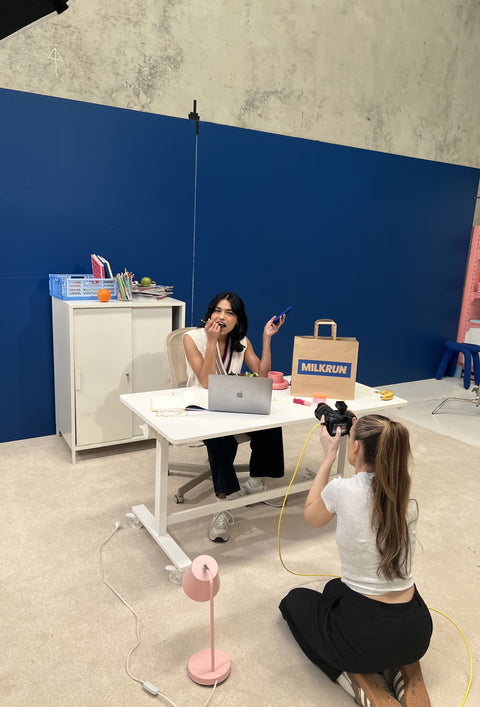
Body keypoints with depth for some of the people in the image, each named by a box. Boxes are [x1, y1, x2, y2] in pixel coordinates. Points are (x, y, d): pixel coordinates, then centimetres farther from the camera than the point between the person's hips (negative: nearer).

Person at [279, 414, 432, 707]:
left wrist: (329, 456, 8)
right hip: (417, 633, 5)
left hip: (364, 637, -5)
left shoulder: (341, 490, -19)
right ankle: (407, 674, 15)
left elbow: (312, 516, 4)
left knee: (296, 600, 26)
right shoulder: (409, 502, -5)